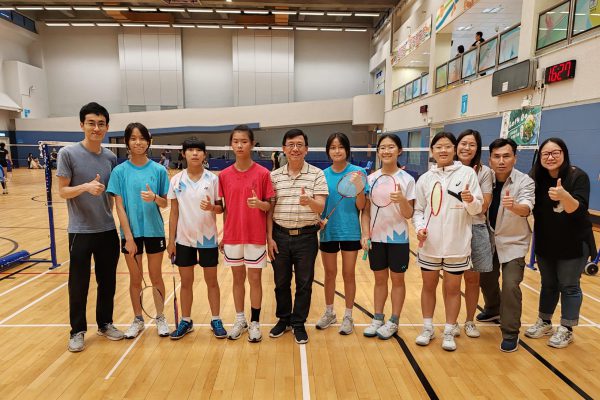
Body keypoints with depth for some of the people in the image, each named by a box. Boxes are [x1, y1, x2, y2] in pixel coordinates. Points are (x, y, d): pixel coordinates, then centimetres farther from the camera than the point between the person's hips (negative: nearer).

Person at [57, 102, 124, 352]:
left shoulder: (111, 158, 5)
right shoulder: (68, 153, -7)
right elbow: (62, 191, -8)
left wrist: (108, 216, 11)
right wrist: (85, 187, -26)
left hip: (108, 230, 4)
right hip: (80, 231, -4)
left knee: (107, 281, 13)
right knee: (79, 284, 6)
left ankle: (105, 324, 31)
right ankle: (77, 331, 24)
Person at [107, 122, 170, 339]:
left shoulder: (158, 170, -3)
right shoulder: (120, 171, -4)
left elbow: (165, 204, 1)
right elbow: (119, 206, -5)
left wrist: (155, 197, -21)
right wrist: (128, 236, -11)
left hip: (154, 231, 0)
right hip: (131, 233, 0)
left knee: (156, 277, 12)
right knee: (135, 279, 13)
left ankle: (160, 317, 29)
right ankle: (138, 319, 31)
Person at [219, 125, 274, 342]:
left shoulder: (263, 173, -7)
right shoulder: (224, 175, 2)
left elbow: (269, 206, -3)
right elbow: (225, 208, 7)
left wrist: (260, 204, -25)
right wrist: (222, 235, 7)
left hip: (256, 236, -3)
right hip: (232, 236, 3)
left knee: (255, 279, 6)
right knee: (238, 278, 14)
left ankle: (254, 323, 22)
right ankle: (239, 320, 30)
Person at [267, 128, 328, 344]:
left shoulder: (317, 174, -4)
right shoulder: (274, 176, 3)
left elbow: (320, 207, -12)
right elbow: (269, 209, 4)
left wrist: (309, 201, -34)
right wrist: (269, 237, -1)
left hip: (306, 237, -2)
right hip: (280, 236, 2)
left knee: (304, 283, 8)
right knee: (281, 282, 14)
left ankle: (299, 324, 26)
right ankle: (283, 319, 34)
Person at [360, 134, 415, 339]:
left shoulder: (407, 179, -7)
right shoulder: (371, 178, 2)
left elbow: (408, 215, -8)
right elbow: (366, 210, 5)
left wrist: (401, 199, -27)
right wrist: (365, 234, -5)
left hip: (398, 238, -2)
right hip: (376, 237, 3)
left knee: (397, 279, 9)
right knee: (379, 278, 13)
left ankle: (393, 322, 23)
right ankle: (378, 319, 26)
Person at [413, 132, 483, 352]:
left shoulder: (467, 173, -3)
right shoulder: (425, 178, 3)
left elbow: (477, 208, -3)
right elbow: (418, 210, 8)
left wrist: (471, 201, -24)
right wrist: (419, 227, -10)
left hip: (457, 244, -2)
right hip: (429, 244, 2)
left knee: (452, 288, 10)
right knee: (428, 286, 12)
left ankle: (449, 332, 26)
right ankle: (427, 328, 29)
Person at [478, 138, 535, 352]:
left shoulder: (525, 181, -18)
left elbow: (526, 208, -34)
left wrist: (514, 206, -56)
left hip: (514, 242, -4)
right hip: (489, 239, 4)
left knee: (510, 286, -12)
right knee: (486, 279, 18)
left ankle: (511, 332, 7)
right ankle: (493, 310, 48)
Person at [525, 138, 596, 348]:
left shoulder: (578, 176, -15)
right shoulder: (538, 178, -4)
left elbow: (579, 209, -26)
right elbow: (533, 208, 3)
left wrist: (564, 196, -45)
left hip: (574, 244, -4)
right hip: (545, 243, 4)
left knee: (569, 286, 6)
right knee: (548, 284, 15)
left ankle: (566, 330, 19)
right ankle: (544, 323, 30)